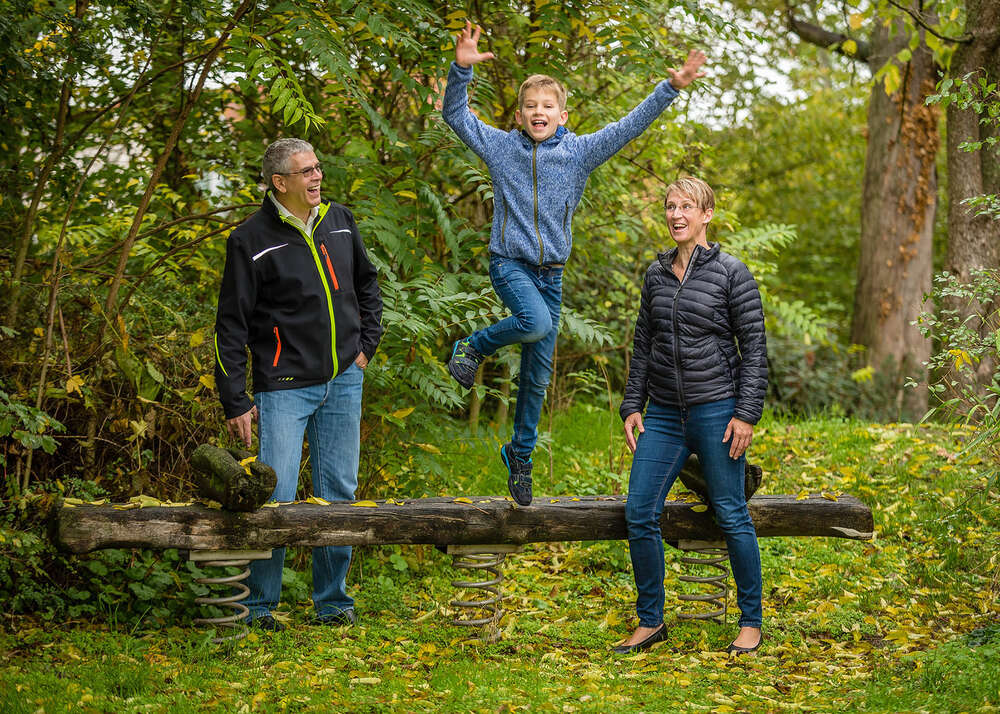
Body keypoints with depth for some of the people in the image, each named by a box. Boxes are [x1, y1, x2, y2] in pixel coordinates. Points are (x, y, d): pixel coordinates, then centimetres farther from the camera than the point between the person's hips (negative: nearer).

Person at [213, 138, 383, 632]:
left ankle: (333, 601, 20)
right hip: (284, 387, -5)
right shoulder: (252, 240, -8)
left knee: (339, 493, 8)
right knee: (276, 497, -10)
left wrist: (366, 344, 12)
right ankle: (259, 605, 5)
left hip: (343, 382, 5)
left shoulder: (339, 222, 8)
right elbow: (231, 326, -6)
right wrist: (234, 402, -9)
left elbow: (367, 284, 25)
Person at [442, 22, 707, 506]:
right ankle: (473, 347, -6)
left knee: (537, 375, 7)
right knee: (537, 322, -34)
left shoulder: (579, 152, 2)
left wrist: (671, 89, -8)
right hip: (509, 262, -3)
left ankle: (520, 455, 23)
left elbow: (629, 126, 0)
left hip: (551, 272, 3)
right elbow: (455, 115, -4)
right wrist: (461, 69, -20)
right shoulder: (501, 146, -1)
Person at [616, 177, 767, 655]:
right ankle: (650, 621, 13)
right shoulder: (656, 274, 10)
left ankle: (751, 621, 15)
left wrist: (747, 414, -11)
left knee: (731, 515, 0)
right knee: (639, 514, 0)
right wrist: (632, 406, 9)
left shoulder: (731, 273, -5)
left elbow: (755, 348, -5)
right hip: (664, 414, 5)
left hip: (716, 409, -5)